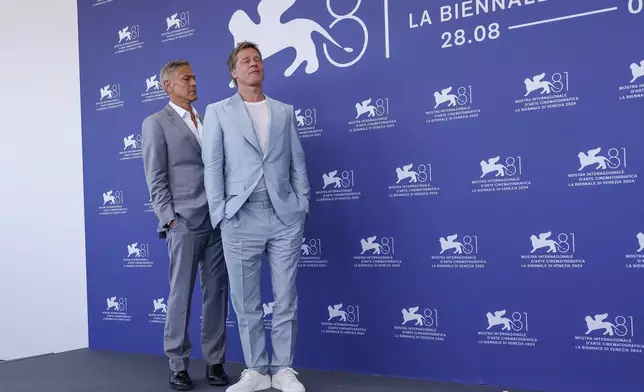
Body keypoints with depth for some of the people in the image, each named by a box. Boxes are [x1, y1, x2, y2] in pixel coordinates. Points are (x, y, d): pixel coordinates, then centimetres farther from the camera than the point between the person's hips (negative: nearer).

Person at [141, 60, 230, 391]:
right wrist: (170, 220, -11)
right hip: (185, 222, -5)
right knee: (181, 295, 1)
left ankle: (214, 362, 15)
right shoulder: (156, 123, 3)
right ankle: (178, 365, 13)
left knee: (216, 293, 6)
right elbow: (156, 179, -3)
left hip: (217, 220, 5)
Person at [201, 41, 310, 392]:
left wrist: (303, 205, 2)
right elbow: (213, 166, 2)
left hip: (285, 215, 1)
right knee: (245, 301, 5)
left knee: (286, 298, 5)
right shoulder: (217, 112, 9)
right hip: (241, 217, -1)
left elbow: (298, 162, 12)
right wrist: (219, 212, -6)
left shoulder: (284, 111, 15)